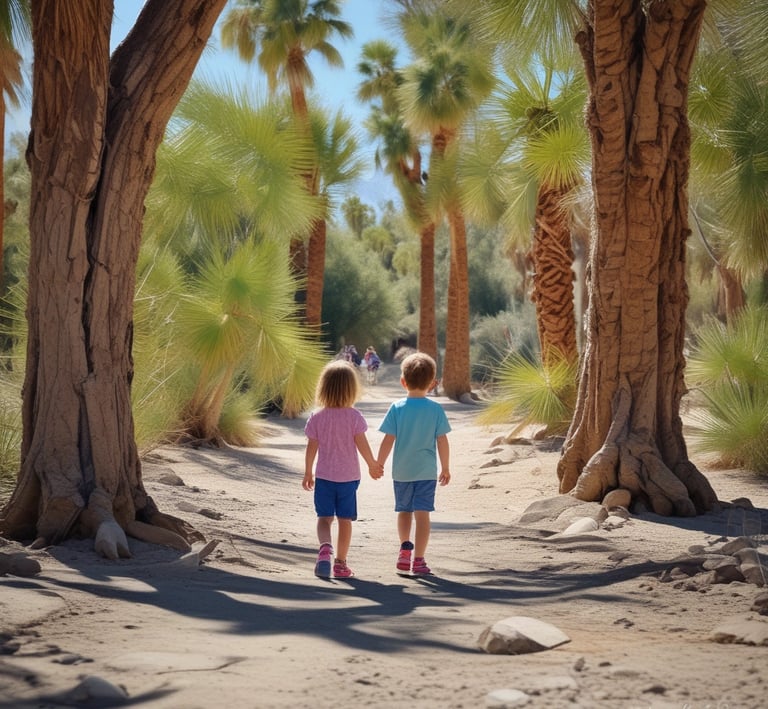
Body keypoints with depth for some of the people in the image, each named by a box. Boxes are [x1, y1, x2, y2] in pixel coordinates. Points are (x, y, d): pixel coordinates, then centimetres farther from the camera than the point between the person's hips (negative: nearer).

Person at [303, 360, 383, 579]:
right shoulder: (354, 416, -9)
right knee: (345, 520, 9)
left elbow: (311, 448, -2)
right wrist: (373, 465, 9)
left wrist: (308, 473, 10)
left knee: (324, 517, 7)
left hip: (324, 476, 1)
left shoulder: (317, 417, -5)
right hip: (348, 476, -1)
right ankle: (340, 562, 12)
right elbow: (362, 444, -7)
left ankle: (325, 547, -21)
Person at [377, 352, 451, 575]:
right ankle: (418, 559, -3)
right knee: (422, 513, -1)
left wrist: (379, 463, 6)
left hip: (401, 471, 1)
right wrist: (445, 468, 8)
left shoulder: (397, 408, -6)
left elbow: (388, 440, -6)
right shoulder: (436, 410, -5)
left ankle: (405, 547, 12)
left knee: (404, 510, 21)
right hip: (427, 471, -1)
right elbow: (442, 441, -3)